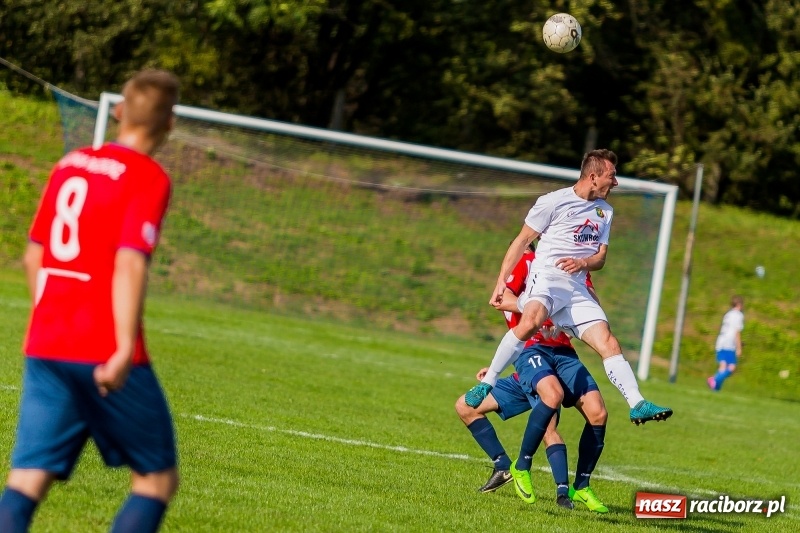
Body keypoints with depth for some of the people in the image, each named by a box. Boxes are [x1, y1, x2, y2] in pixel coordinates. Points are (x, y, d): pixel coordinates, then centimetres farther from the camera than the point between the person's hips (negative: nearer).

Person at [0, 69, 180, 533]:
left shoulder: (70, 165, 14)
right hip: (105, 353, -6)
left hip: (44, 348, 6)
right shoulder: (149, 178, -7)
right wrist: (124, 350, -24)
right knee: (158, 478, 8)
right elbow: (130, 264, -19)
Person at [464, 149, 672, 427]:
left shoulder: (605, 211, 18)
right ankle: (487, 383, -27)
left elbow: (600, 257, 20)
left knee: (608, 343, -8)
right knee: (531, 321, -35)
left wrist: (582, 263, -4)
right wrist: (501, 282, -3)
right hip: (546, 276, -6)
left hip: (577, 288, 6)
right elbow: (522, 241, 3)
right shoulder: (554, 201, 0)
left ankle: (637, 404, -12)